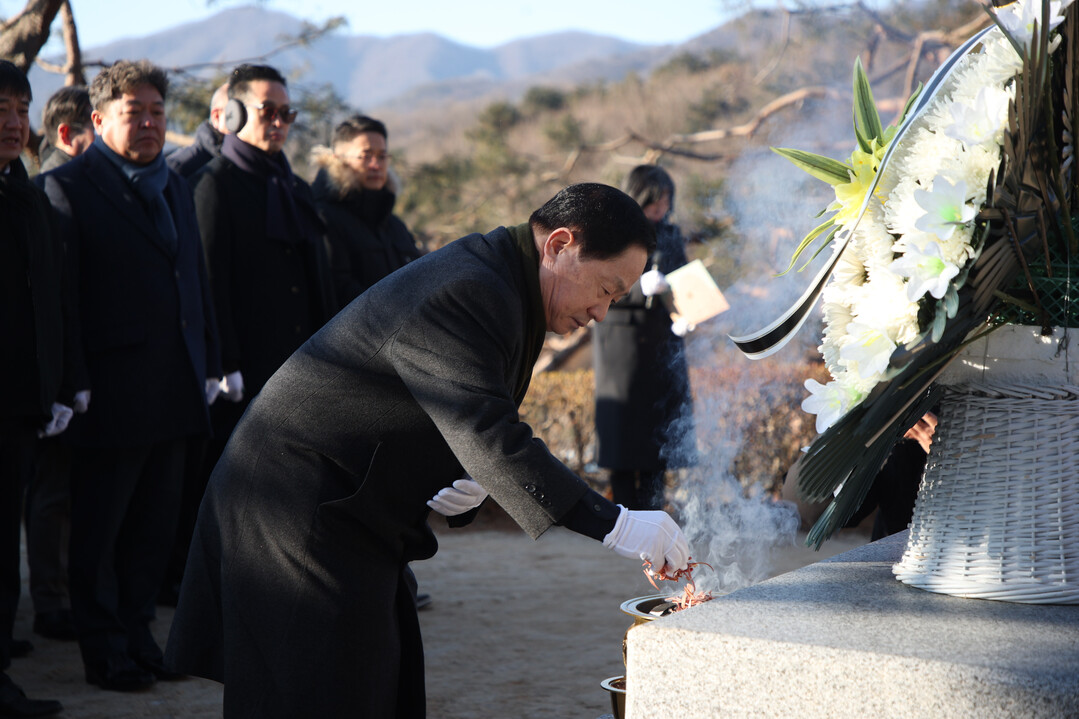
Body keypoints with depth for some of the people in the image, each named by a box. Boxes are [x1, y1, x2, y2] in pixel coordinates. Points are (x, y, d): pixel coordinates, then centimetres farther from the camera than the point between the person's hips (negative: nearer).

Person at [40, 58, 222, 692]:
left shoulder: (177, 188, 17)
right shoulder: (68, 187, -6)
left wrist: (209, 366, 14)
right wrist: (75, 384, -16)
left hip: (174, 394, 7)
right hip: (111, 394, -7)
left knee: (154, 526, 12)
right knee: (98, 532, 4)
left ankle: (137, 634, 24)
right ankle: (105, 652, 14)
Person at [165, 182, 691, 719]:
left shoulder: (494, 282, 10)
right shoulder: (463, 293, -25)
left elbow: (466, 425, 16)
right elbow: (487, 434, -33)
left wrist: (471, 482, -6)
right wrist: (613, 524, -34)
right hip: (297, 510, -10)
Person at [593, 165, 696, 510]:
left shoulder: (671, 235, 11)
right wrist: (639, 286, -26)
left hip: (663, 342, 5)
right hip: (622, 342, -5)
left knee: (662, 425, 4)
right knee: (623, 430, -4)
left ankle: (652, 512, 12)